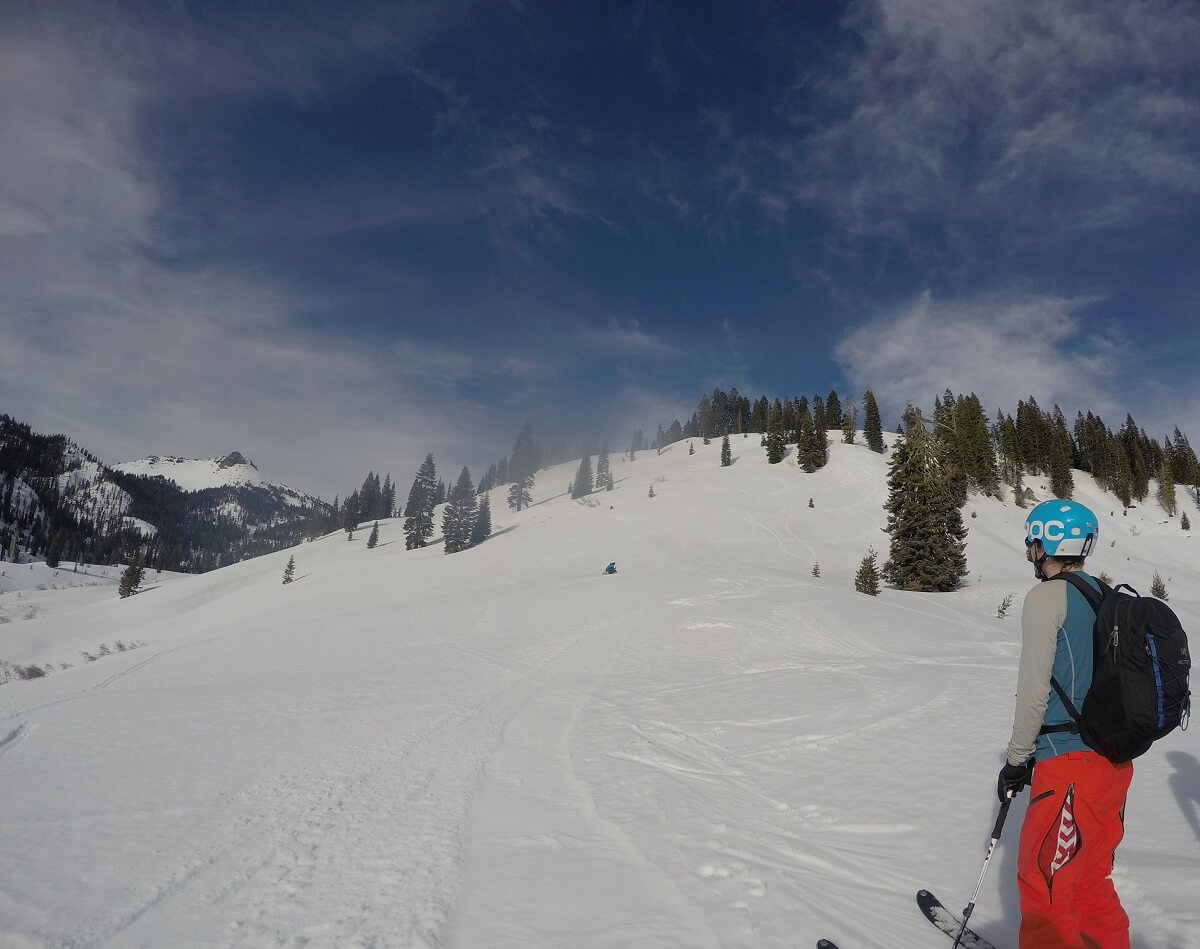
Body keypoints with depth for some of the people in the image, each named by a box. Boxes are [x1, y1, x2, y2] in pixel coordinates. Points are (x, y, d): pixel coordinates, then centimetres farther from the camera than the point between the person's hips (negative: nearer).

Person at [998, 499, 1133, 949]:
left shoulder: (1046, 597, -13)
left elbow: (1034, 689, -15)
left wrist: (1017, 759, -3)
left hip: (1069, 761, -8)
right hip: (1116, 757, 8)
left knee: (1044, 881, 4)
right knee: (1089, 877, 20)